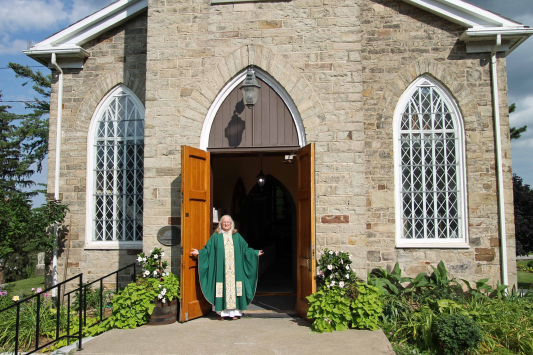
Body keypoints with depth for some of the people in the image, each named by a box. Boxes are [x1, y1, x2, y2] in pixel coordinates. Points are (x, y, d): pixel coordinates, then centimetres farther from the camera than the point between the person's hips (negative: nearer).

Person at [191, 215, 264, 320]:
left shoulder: (237, 236, 13)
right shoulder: (215, 236, 8)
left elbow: (246, 249, 15)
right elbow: (208, 249, 6)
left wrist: (256, 253, 8)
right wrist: (199, 252, -8)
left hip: (235, 268, 2)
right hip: (220, 269, -1)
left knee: (234, 287, -2)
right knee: (222, 288, -4)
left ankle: (235, 312, 4)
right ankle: (222, 312, 3)